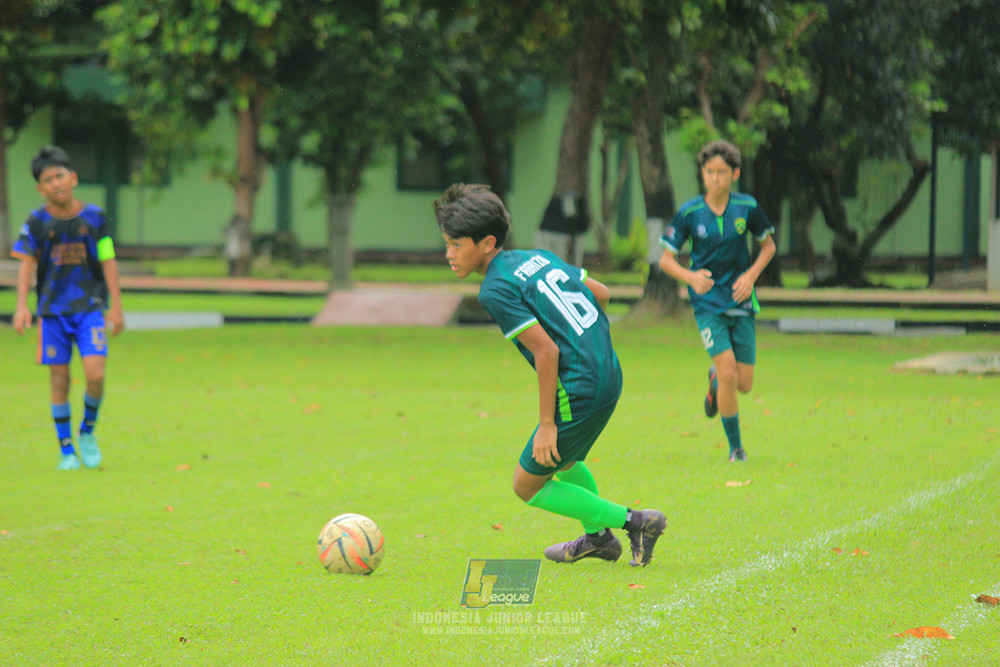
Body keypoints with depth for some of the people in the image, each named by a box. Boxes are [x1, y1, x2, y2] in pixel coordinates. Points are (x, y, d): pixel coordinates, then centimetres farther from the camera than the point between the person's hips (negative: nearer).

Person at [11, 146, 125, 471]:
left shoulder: (93, 217, 1)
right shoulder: (37, 222, -1)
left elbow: (108, 262, 4)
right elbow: (27, 263, -4)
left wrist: (116, 305, 3)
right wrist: (22, 305, -15)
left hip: (90, 307, 0)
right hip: (52, 310, 0)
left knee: (95, 373, -14)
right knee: (59, 379, 2)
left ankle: (87, 431, 12)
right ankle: (66, 450, 12)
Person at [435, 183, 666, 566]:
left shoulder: (496, 290, -14)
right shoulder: (535, 257, 10)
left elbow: (547, 351, -20)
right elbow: (600, 294, 17)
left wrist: (547, 423, -15)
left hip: (579, 393, -9)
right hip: (609, 373, 9)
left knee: (528, 487, 6)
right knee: (561, 460, 33)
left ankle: (633, 521, 5)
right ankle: (598, 537, 47)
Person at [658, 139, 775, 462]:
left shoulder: (747, 207, -4)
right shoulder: (689, 213, -7)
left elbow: (768, 245, 11)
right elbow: (666, 259, -1)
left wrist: (751, 275, -6)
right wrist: (690, 277, -21)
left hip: (741, 300, 2)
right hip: (708, 302, -2)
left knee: (744, 383, 2)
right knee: (728, 374, -16)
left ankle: (715, 379, 40)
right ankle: (735, 447, 0)